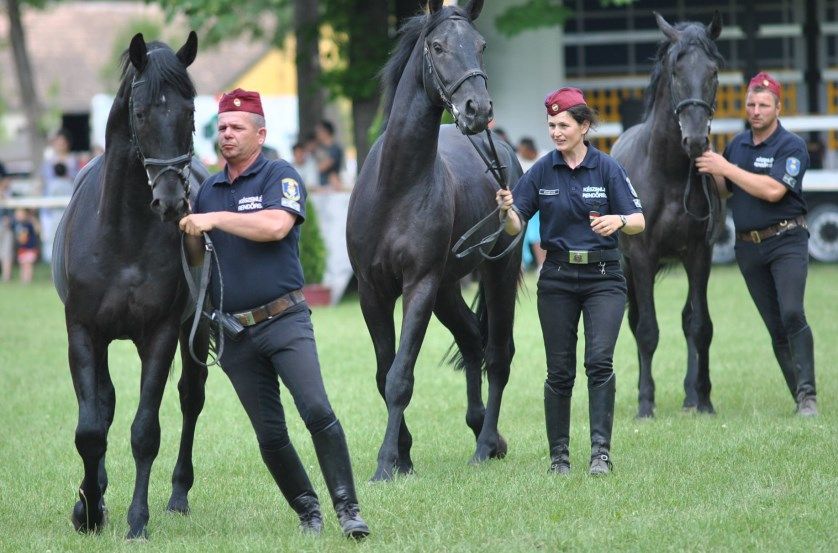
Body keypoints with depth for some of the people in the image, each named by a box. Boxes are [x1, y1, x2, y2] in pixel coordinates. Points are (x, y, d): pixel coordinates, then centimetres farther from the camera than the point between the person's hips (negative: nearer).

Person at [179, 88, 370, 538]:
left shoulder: (279, 176, -2)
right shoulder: (208, 190, 14)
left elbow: (276, 226, -22)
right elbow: (193, 256, 18)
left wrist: (213, 219, -21)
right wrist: (183, 227, -2)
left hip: (283, 320, -5)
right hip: (233, 332, 5)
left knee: (317, 412, -19)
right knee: (270, 435, 5)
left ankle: (348, 510, -17)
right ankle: (307, 512, 17)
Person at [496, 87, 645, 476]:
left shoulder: (607, 169, -3)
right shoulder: (541, 172, 1)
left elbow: (638, 221, -5)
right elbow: (516, 227, -2)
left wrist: (618, 220, -27)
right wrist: (507, 211, -24)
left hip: (603, 277, -2)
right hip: (557, 279, 2)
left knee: (600, 360, -17)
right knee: (559, 371, 4)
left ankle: (601, 451, -17)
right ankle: (558, 455, 13)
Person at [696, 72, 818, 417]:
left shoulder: (791, 147, -8)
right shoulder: (737, 145, 11)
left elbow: (772, 190, -22)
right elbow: (724, 191, 20)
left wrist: (725, 168, -20)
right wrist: (709, 171, 0)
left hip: (786, 242, -6)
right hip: (748, 246, 6)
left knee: (792, 314, -21)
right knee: (776, 327, 5)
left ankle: (807, 392, -20)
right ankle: (800, 397, 8)